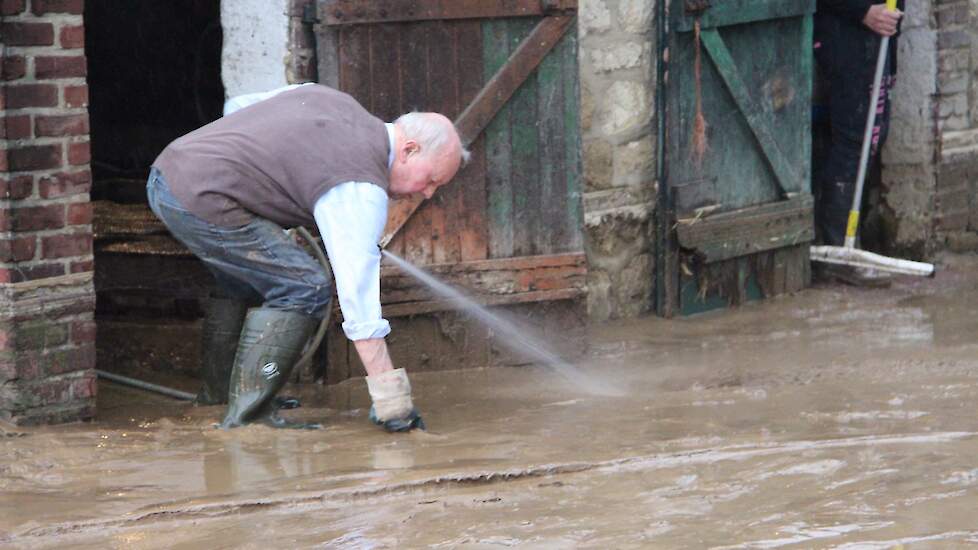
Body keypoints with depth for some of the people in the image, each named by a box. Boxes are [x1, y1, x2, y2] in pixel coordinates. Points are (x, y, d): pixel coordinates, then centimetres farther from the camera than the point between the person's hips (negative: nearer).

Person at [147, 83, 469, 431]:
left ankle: (217, 394, 35)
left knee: (242, 281, 29)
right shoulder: (360, 190, -10)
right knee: (306, 289, -8)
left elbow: (236, 106, 25)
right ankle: (247, 413, -6)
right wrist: (391, 399, -16)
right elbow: (359, 297, -15)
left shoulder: (332, 100, 15)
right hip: (200, 200, -10)